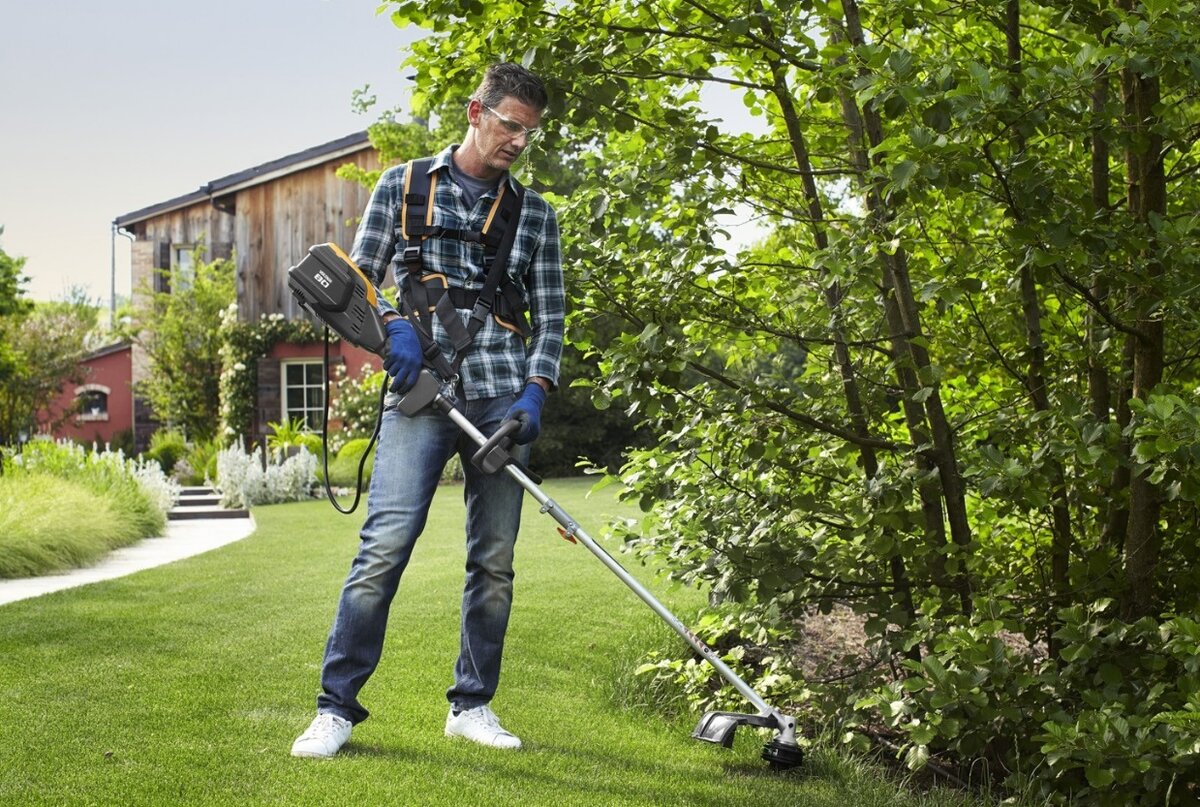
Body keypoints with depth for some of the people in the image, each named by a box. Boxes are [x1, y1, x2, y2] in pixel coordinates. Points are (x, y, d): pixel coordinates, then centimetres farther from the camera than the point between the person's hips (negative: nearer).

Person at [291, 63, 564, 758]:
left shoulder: (536, 215, 15)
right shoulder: (402, 186, 10)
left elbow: (549, 313, 12)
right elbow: (358, 278, 11)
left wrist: (536, 391, -3)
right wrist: (394, 326, -9)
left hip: (502, 400, 3)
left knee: (495, 560, 4)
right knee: (384, 547, -13)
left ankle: (472, 705, 16)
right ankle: (337, 706, -6)